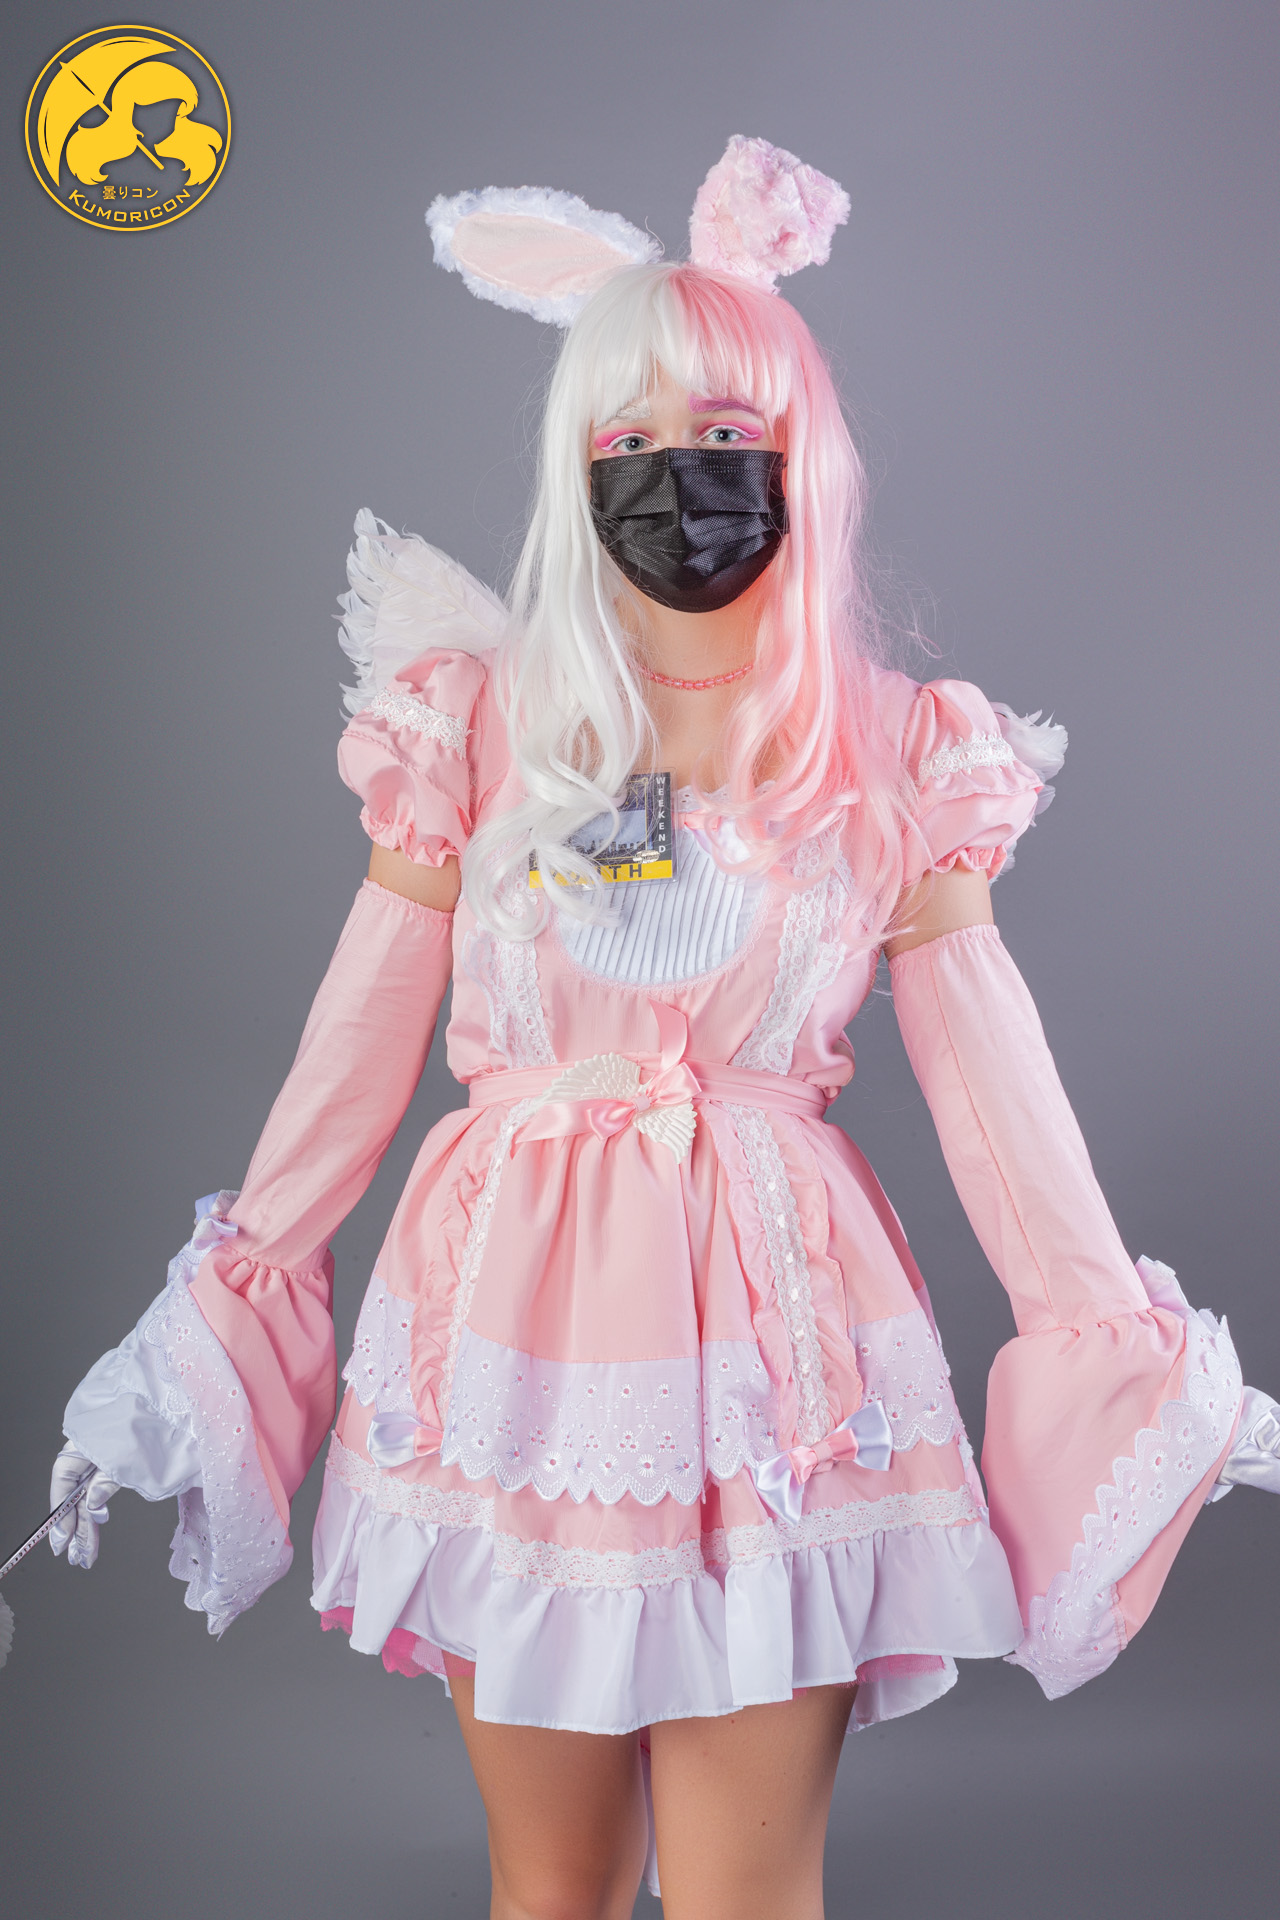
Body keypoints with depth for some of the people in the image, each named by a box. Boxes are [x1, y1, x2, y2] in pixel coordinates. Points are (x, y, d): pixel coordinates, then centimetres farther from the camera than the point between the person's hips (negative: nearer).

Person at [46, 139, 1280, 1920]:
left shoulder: (896, 752, 0)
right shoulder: (477, 716, 1)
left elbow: (987, 1069, 1)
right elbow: (362, 1035, 5)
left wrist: (1125, 1353, -1)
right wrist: (222, 1301, 7)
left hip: (773, 1330, -1)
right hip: (522, 1310, 1)